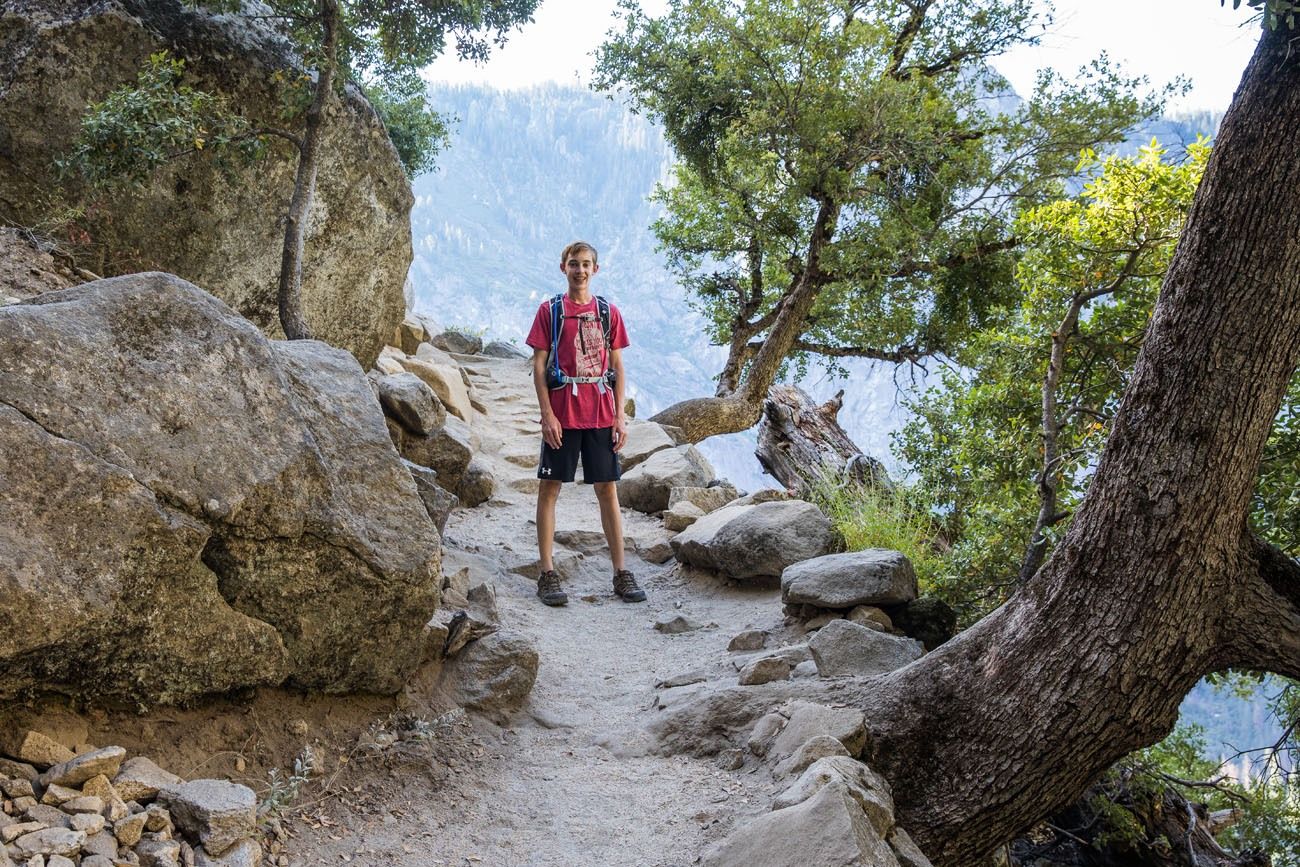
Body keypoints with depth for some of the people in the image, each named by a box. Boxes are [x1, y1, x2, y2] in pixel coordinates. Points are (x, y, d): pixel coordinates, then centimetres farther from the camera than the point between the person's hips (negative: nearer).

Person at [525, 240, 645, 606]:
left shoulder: (608, 312, 8)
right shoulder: (550, 311, 2)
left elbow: (618, 368, 9)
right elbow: (539, 366, -1)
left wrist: (620, 417, 1)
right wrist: (547, 415, -9)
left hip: (601, 416, 2)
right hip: (561, 415, -2)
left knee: (608, 490, 5)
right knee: (549, 489, 1)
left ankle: (621, 573, 11)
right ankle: (547, 574, 7)